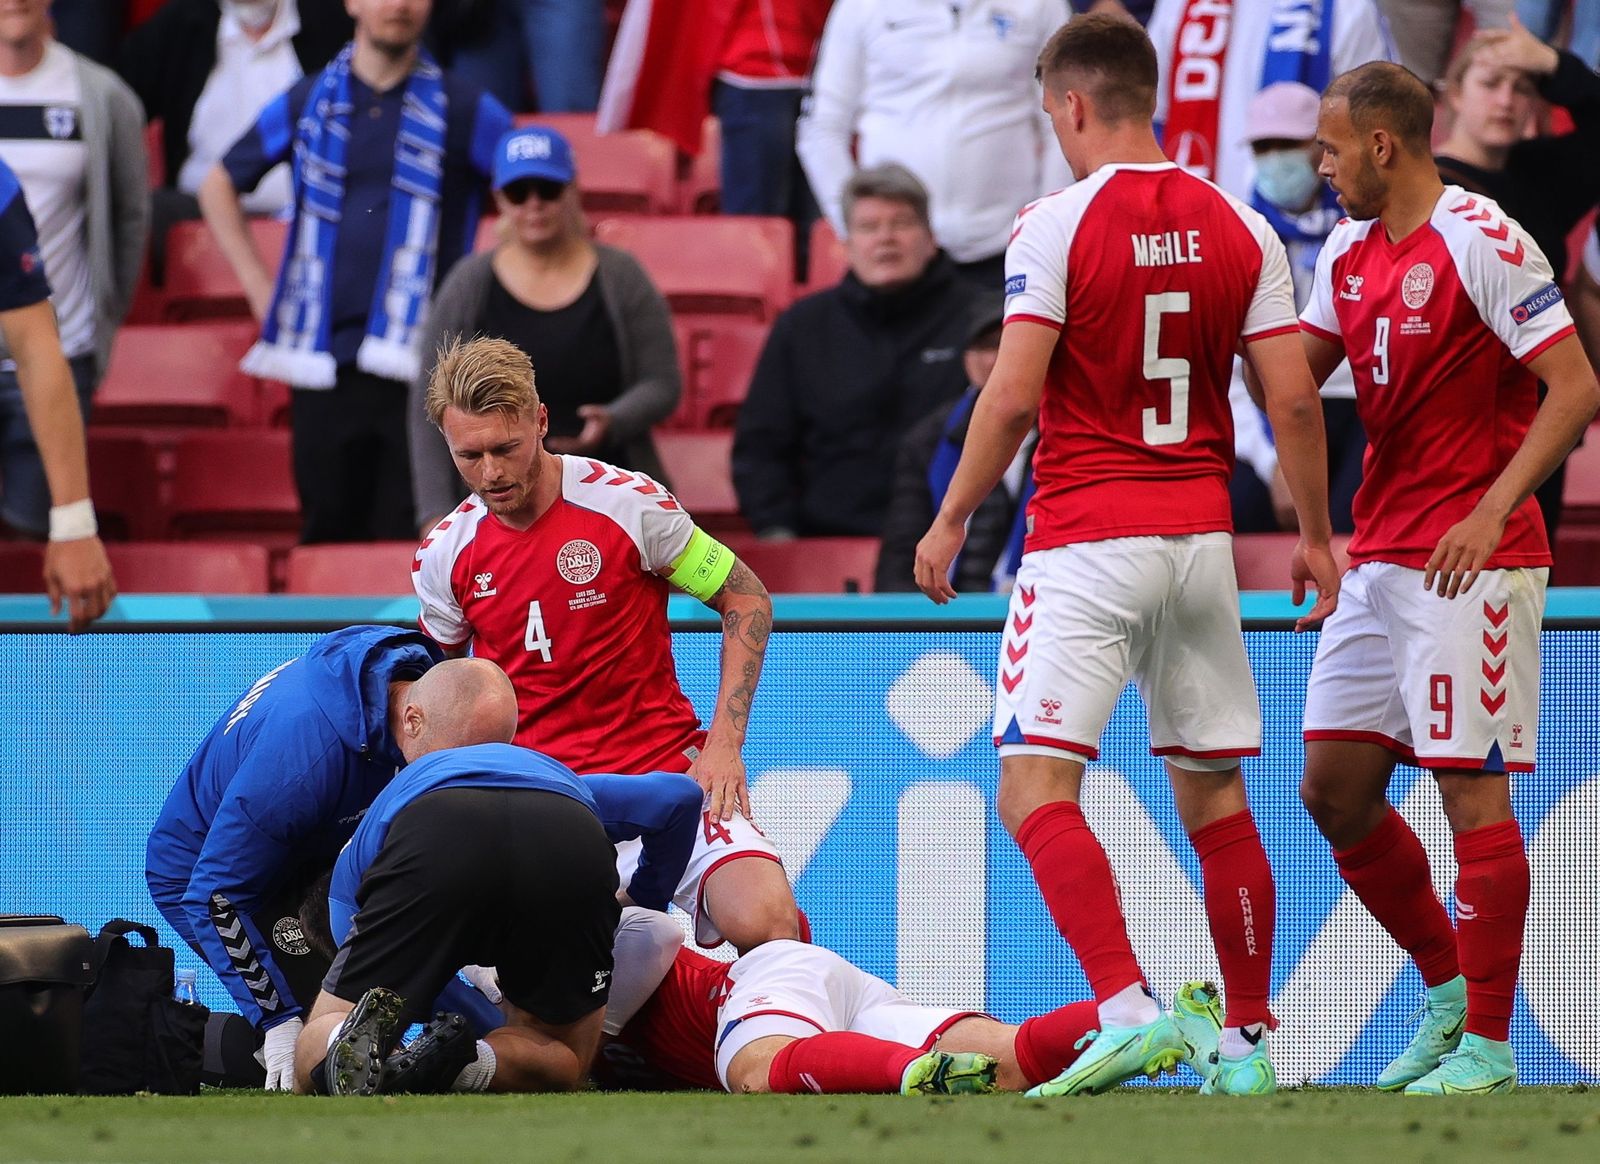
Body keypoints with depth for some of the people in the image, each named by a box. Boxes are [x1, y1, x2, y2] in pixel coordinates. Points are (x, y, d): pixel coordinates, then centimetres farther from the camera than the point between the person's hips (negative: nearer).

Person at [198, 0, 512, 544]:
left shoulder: (466, 111, 4)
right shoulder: (306, 104, 10)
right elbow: (219, 185, 23)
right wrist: (258, 285, 14)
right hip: (324, 365, 2)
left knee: (410, 538, -8)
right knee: (328, 536, 5)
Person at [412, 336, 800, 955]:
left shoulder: (630, 503, -8)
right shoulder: (443, 555, 2)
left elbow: (747, 600, 2)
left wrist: (724, 743, -6)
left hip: (662, 769, -3)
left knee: (763, 921, -28)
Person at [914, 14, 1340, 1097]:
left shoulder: (1057, 224, -8)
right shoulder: (1241, 229, 6)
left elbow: (1014, 396, -12)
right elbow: (1294, 399, 4)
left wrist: (952, 520, -1)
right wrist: (1315, 534, 15)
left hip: (1086, 536, -5)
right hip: (1203, 540, 5)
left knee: (1036, 784, -8)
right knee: (1215, 795, 13)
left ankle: (1129, 1007, -24)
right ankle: (1249, 1040, 15)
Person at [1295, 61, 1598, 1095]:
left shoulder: (1481, 243, -13)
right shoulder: (1349, 252, 12)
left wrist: (1493, 509, -24)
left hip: (1472, 562, -9)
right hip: (1381, 559, 9)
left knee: (1472, 788, -7)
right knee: (1334, 787, 7)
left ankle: (1487, 1044, -2)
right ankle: (1448, 990, 21)